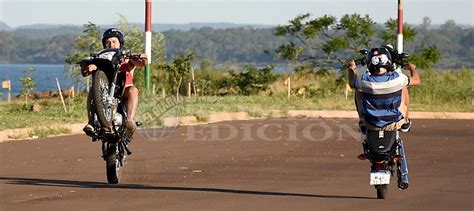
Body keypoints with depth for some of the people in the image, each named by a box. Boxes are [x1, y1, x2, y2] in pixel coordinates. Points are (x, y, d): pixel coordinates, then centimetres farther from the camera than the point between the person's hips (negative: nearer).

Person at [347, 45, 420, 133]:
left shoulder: (364, 80, -22)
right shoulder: (397, 78, -22)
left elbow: (352, 83, 3)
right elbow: (416, 81, -3)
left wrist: (351, 69, 23)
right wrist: (412, 68, 19)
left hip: (371, 125, 0)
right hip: (394, 124, 0)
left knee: (358, 89, 17)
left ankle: (362, 122, 31)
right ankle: (405, 122, 35)